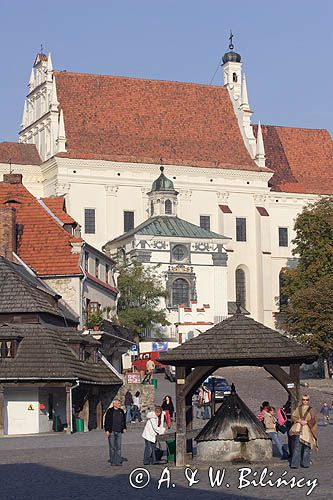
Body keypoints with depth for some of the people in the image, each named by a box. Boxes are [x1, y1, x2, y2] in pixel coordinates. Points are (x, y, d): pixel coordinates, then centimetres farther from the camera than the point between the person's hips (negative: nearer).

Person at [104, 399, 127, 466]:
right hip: (111, 432, -5)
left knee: (118, 447, 3)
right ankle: (112, 461, 2)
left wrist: (124, 428, 13)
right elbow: (106, 421, -4)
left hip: (118, 432, 5)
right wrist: (107, 430, -10)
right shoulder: (110, 411, -3)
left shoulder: (121, 411, 13)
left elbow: (123, 420, 24)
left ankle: (118, 461, 6)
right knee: (112, 447, -2)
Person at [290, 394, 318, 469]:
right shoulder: (298, 408, 11)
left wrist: (306, 422, -11)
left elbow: (313, 420, 3)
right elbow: (293, 417, 4)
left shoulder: (311, 409, 9)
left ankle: (305, 463, 9)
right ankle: (295, 464, -11)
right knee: (297, 446, -8)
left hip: (307, 430, 0)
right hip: (298, 429, 0)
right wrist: (299, 421, -11)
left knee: (306, 447, -1)